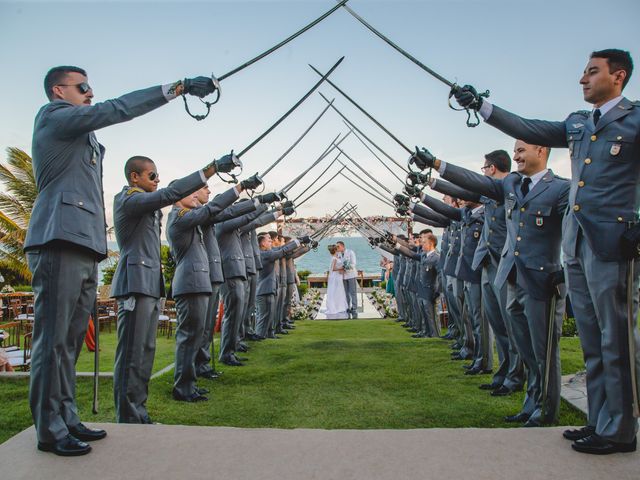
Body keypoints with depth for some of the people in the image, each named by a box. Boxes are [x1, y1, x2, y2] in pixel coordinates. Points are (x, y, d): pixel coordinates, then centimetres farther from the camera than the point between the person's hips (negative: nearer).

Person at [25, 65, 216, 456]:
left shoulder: (82, 135, 27)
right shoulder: (53, 116, 0)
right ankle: (50, 429, 2)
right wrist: (178, 87, -14)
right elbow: (117, 109, -12)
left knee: (71, 339, 10)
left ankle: (67, 419, 18)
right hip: (60, 242, -9)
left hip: (84, 246, 9)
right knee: (54, 338, -5)